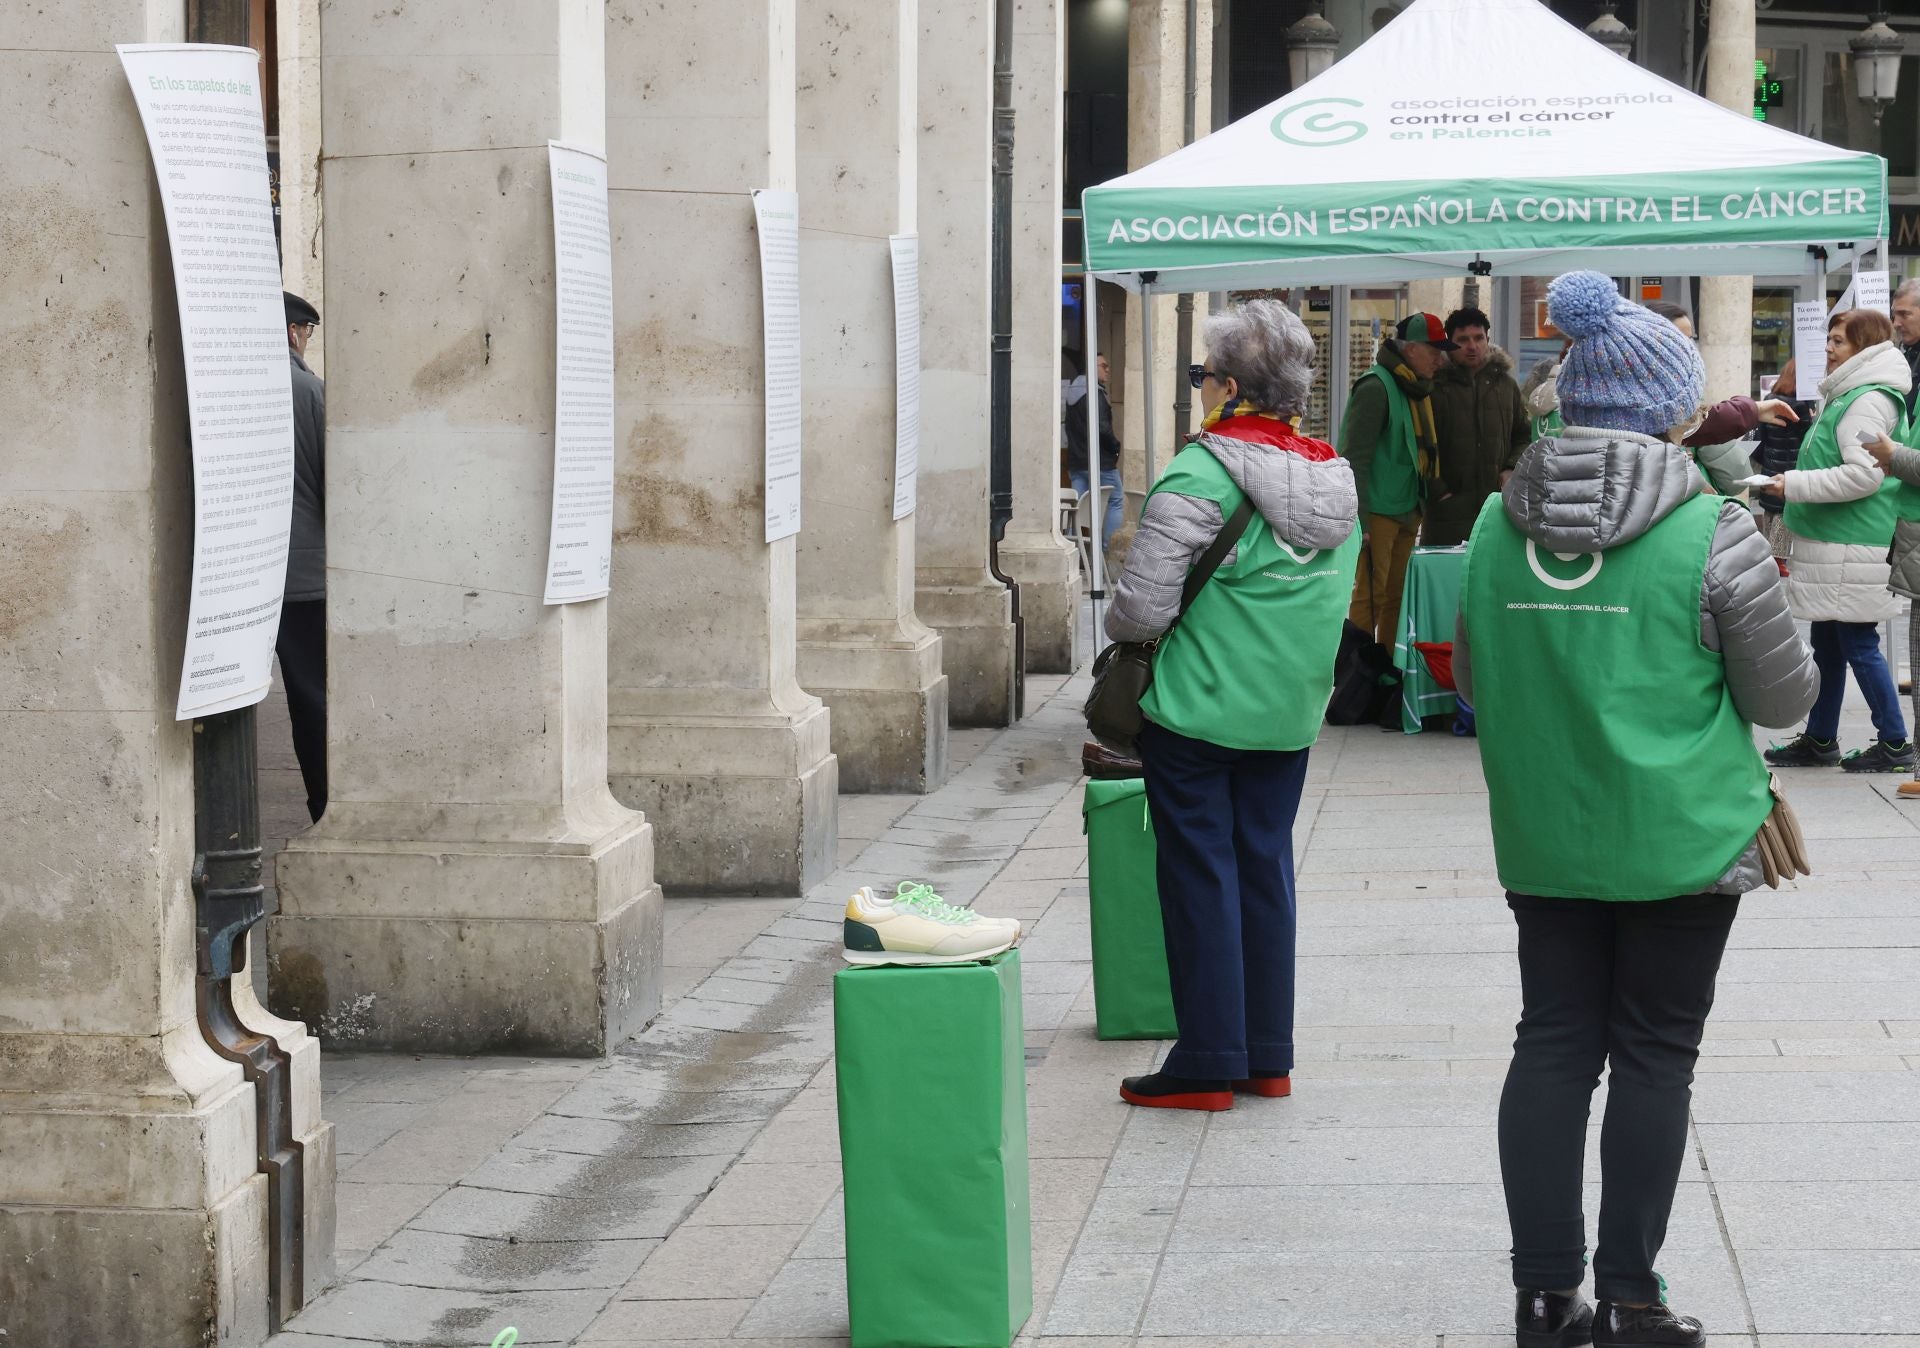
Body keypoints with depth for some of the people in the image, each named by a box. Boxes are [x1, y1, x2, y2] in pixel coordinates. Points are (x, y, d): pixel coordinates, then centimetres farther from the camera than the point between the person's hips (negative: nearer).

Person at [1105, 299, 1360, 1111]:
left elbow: (1141, 609, -18)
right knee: (1266, 868, 14)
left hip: (1197, 709, -7)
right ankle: (1268, 1056, 19)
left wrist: (1122, 630, 4)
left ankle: (1208, 1063, 5)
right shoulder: (1335, 482, 6)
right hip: (1290, 713, 7)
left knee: (1200, 876, 1)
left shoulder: (1198, 477, -17)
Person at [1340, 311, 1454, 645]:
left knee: (1395, 596, 12)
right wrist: (1358, 522, -21)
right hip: (1377, 513, -9)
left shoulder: (1417, 388, 14)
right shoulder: (1376, 387, -14)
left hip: (1406, 514, 9)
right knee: (1370, 596, -8)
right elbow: (1355, 458, -17)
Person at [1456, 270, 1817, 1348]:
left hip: (1542, 842, 4)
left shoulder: (1500, 525, -1)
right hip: (1679, 842, -4)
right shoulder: (1711, 534, -15)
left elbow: (1473, 675, 12)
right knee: (1655, 1057, 6)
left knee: (1552, 1046, 10)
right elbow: (1785, 697, -5)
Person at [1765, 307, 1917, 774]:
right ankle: (1819, 740, 24)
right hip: (1833, 543, 11)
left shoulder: (1869, 401, -16)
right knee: (1827, 644, 16)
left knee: (1859, 645, -4)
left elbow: (1865, 473, -24)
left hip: (1851, 548, -11)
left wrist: (1795, 485, -19)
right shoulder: (1847, 395, 16)